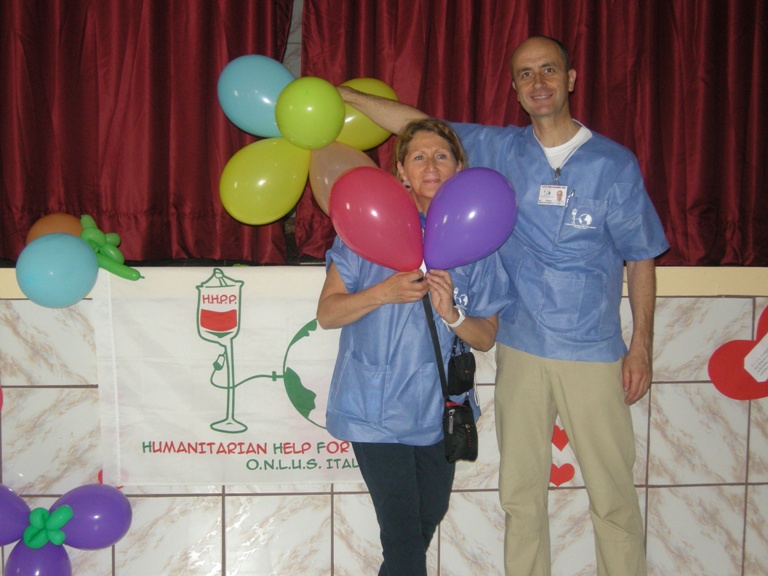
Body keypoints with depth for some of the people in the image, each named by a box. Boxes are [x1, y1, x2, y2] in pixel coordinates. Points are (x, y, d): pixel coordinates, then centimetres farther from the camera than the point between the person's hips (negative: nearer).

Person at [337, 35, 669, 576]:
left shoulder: (615, 164, -2)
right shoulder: (500, 150, 5)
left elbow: (641, 258, 3)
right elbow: (419, 124, 8)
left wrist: (642, 344, -1)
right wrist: (338, 94, 4)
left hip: (593, 354, -2)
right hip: (520, 350, 3)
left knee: (613, 495, 3)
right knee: (520, 491, 11)